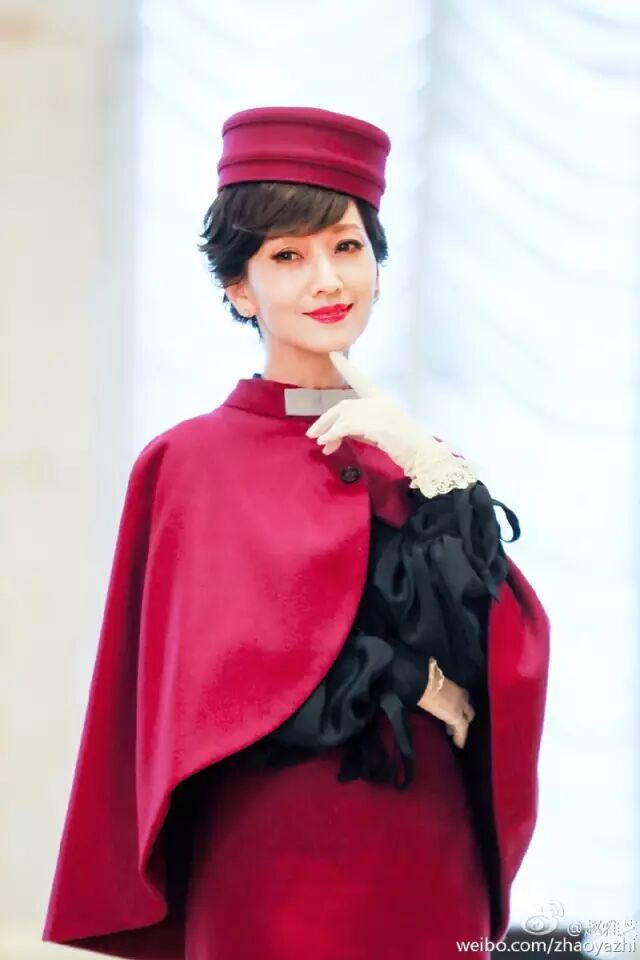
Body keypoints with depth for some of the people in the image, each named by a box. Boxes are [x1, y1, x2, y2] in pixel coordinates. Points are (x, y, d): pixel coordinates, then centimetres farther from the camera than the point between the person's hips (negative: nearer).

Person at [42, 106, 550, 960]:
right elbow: (224, 689, -10)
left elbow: (513, 657, -3)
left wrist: (437, 480, -11)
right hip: (274, 884, -4)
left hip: (430, 876, 4)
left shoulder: (416, 460, 10)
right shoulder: (196, 464, -3)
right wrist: (411, 683, -5)